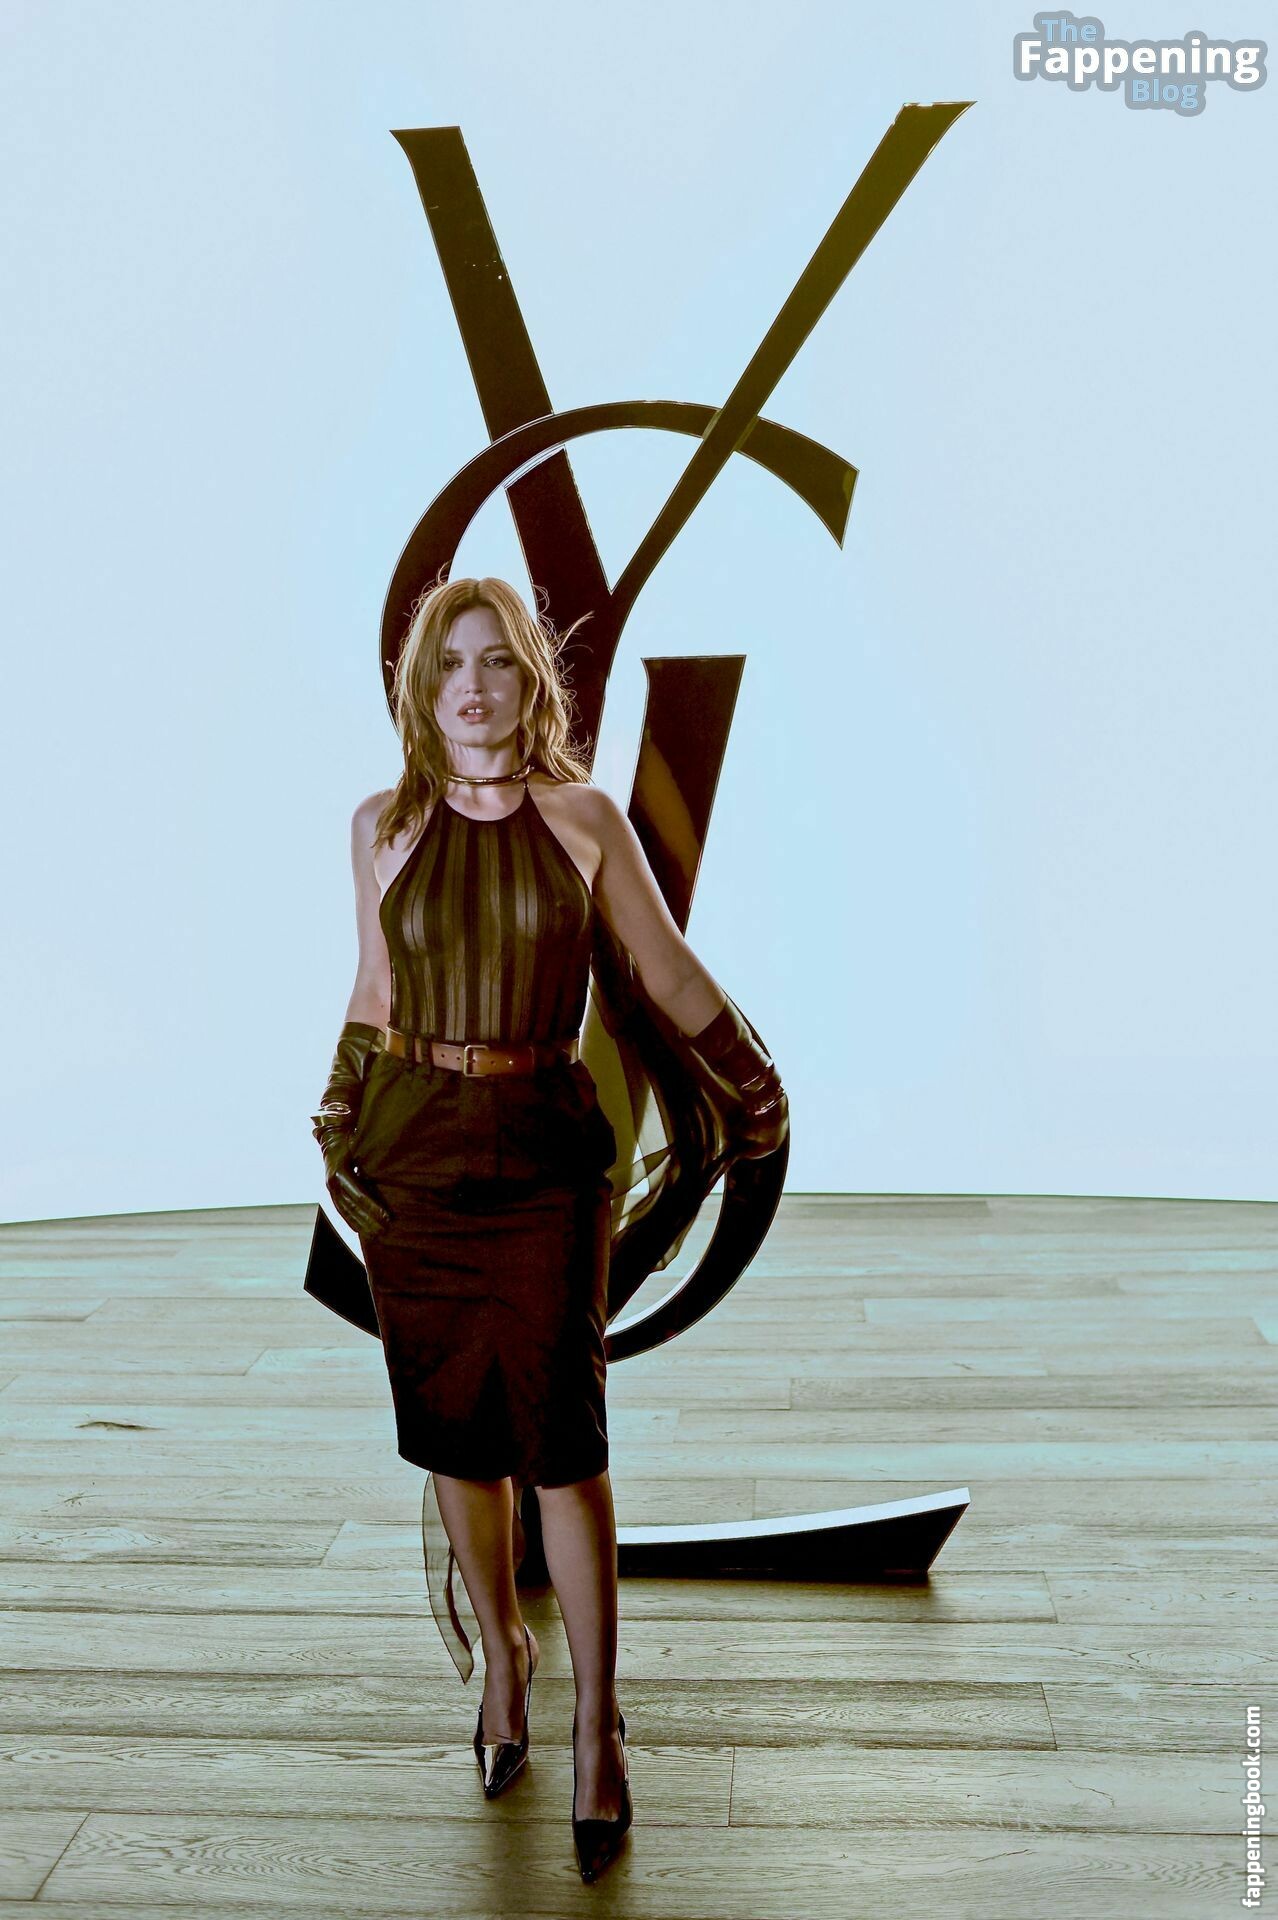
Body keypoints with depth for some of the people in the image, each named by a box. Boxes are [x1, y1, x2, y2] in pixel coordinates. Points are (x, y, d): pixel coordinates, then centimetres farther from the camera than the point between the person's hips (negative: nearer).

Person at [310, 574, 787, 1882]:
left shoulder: (584, 819, -1)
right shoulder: (383, 828, 4)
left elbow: (670, 973, 6)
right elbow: (374, 995, 14)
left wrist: (754, 1082, 6)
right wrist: (337, 1129, 10)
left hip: (545, 1150, -2)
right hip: (412, 1151, 2)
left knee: (558, 1433, -3)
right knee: (452, 1427, 11)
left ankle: (597, 1722, 14)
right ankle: (500, 1653, 35)